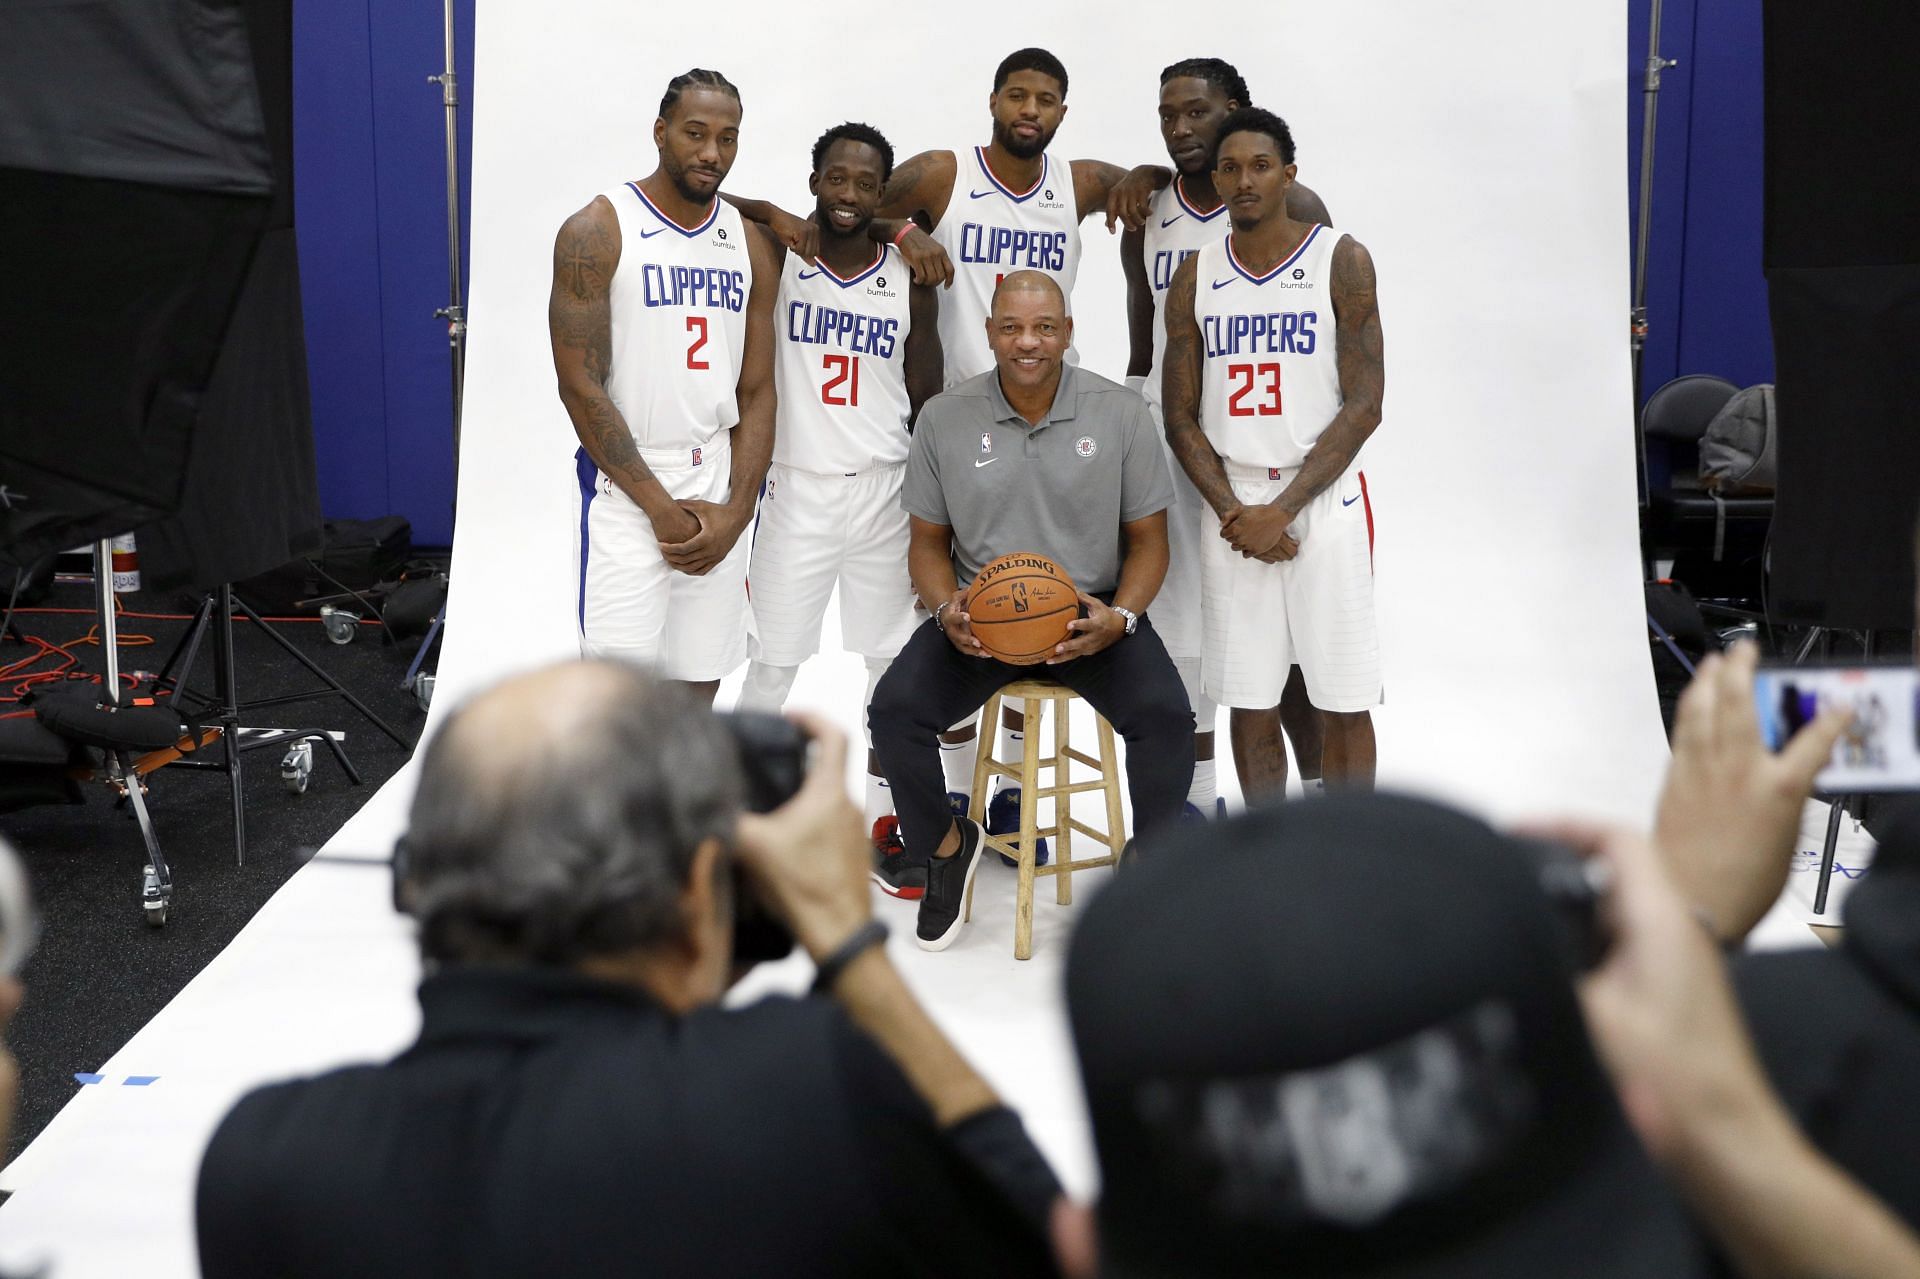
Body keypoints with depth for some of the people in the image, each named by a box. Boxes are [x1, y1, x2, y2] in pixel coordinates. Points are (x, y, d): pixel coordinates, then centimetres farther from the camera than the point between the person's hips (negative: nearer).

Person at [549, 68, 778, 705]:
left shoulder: (751, 245, 9)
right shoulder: (596, 232, -7)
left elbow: (757, 391, 8)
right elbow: (581, 387, -11)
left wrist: (736, 511, -5)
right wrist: (661, 508, -14)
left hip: (718, 487, 5)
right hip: (627, 486, -5)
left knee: (698, 687, 10)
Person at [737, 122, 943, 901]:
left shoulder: (909, 281, 4)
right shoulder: (777, 258, -2)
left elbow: (926, 401, 8)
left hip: (887, 492, 2)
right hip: (794, 488, -2)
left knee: (895, 660, 7)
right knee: (771, 665, 3)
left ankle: (886, 823, 20)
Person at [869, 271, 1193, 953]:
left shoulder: (1121, 412, -1)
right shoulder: (945, 417, 1)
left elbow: (1148, 539, 4)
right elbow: (929, 543, 8)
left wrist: (1121, 617, -15)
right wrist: (947, 610, -13)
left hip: (1093, 614, -1)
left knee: (1166, 717, -27)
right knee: (894, 711, -23)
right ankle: (945, 844, 9)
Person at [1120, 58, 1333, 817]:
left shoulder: (1295, 211, -3)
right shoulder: (1147, 223, 9)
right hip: (1172, 443, 4)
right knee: (1180, 625, 6)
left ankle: (1317, 787, 16)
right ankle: (1197, 794, 17)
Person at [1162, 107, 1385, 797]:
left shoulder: (1341, 261, -3)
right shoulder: (1195, 277, 7)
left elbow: (1364, 405, -8)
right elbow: (1181, 417, 6)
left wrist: (1283, 510, -14)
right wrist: (1233, 511, -8)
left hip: (1323, 502, -3)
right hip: (1235, 509, 3)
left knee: (1343, 704, 1)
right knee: (1249, 704, 7)